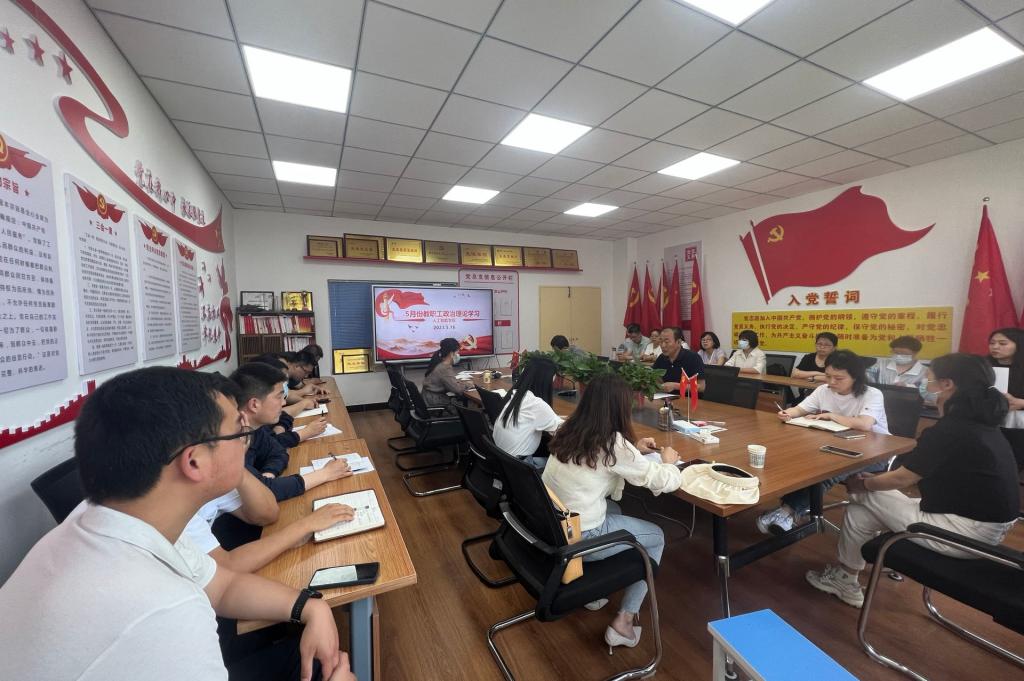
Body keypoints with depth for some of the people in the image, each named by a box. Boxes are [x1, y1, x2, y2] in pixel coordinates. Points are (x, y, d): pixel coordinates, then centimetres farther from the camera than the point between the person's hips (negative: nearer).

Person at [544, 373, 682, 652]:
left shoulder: (568, 431, 0)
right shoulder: (613, 442, -19)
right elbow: (667, 482, -11)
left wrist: (634, 450, 19)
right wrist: (668, 461, 10)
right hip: (576, 537, -6)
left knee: (614, 509, 31)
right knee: (656, 538, 16)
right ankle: (623, 623, 18)